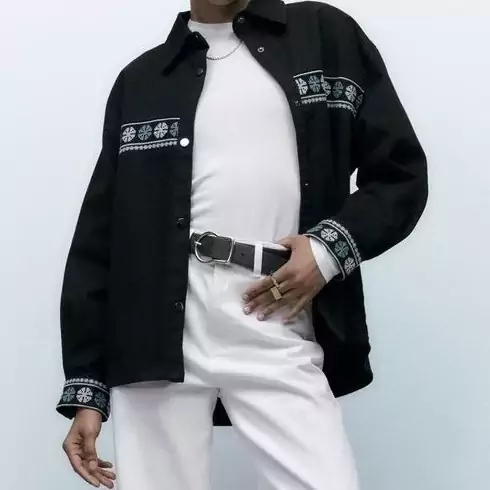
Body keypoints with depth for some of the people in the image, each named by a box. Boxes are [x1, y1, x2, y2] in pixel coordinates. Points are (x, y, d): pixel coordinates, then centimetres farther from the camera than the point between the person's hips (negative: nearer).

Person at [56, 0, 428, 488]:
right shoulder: (139, 81, 13)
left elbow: (402, 173, 11)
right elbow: (97, 242, 11)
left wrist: (332, 247, -7)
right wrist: (85, 386, 5)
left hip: (277, 339, -1)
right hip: (158, 335, 1)